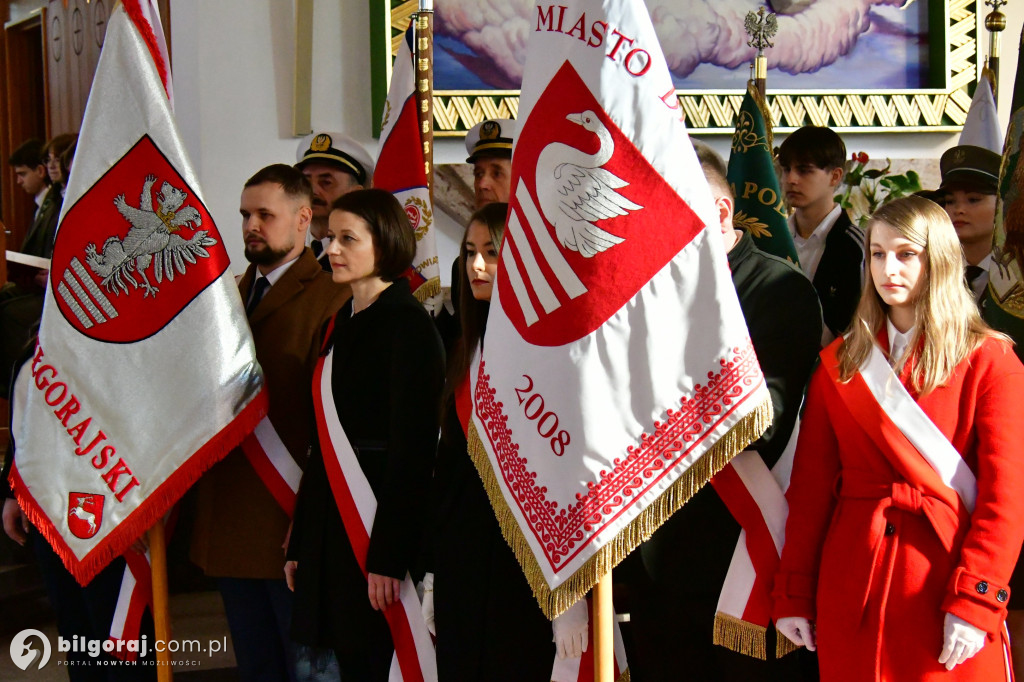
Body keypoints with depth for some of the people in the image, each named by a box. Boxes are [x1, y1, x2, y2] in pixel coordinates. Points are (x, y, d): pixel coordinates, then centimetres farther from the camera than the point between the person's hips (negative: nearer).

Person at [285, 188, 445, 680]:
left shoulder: (407, 324, -11)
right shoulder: (343, 323, 15)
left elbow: (412, 447, -16)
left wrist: (388, 556, -20)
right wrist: (299, 542, 13)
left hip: (379, 514, -8)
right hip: (332, 522, 8)